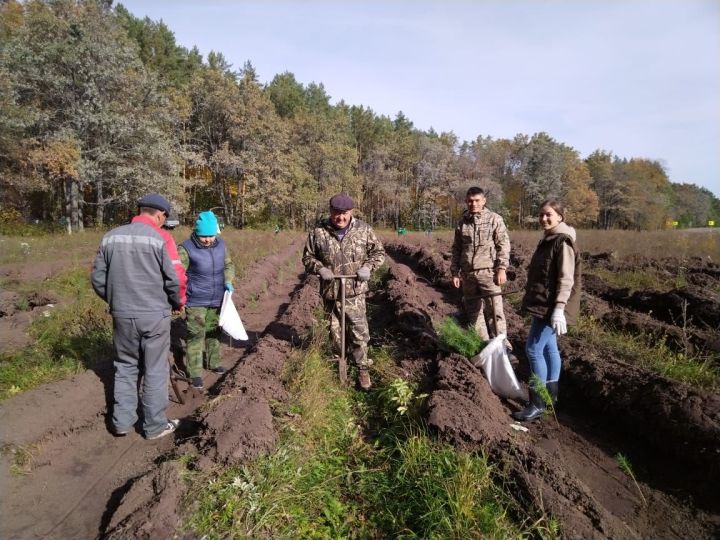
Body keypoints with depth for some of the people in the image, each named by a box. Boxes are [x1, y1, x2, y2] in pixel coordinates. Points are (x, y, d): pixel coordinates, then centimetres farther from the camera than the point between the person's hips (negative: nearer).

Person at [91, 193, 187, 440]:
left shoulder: (111, 237, 3)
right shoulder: (161, 238, -11)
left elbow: (97, 278, 8)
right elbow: (176, 279, -14)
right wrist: (178, 303, 4)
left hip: (121, 314, 4)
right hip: (154, 314, -4)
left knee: (125, 366, 20)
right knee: (155, 370, 8)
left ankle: (122, 420, 26)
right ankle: (155, 426, 18)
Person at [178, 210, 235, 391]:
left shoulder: (221, 244, -1)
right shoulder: (186, 248, -17)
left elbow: (228, 264, 12)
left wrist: (228, 281, -5)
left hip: (217, 300, 5)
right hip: (196, 302, -5)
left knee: (214, 332, 19)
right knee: (196, 336, -3)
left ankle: (214, 363, 37)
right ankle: (195, 373, 8)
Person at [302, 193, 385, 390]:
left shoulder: (364, 230, -4)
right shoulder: (318, 232, -5)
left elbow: (378, 252, 6)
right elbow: (308, 258, 5)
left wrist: (368, 266, -12)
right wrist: (320, 269, -14)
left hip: (355, 292, -1)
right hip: (330, 292, 1)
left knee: (359, 332, 2)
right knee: (335, 332, 14)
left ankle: (362, 368, 20)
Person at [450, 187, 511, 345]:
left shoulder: (494, 219, 1)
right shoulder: (462, 222, 12)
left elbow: (503, 245, -3)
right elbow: (456, 249, 15)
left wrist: (502, 269, -12)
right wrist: (455, 272, 10)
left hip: (488, 272, -4)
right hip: (468, 273, 4)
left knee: (496, 309, -8)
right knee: (473, 310, 10)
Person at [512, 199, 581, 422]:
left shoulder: (563, 242, -16)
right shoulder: (547, 240, 13)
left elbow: (566, 279, -22)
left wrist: (559, 310, -27)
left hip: (551, 306, -10)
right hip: (542, 303, 10)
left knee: (534, 349, -9)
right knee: (549, 347, 16)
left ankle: (537, 404, -1)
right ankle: (551, 394, 28)